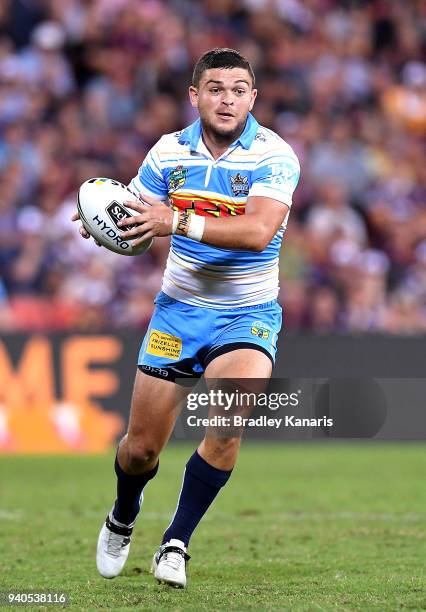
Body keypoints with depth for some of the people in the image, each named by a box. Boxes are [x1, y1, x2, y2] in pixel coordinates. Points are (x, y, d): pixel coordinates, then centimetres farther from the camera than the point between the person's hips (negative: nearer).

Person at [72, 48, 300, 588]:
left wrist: (178, 221, -38)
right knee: (141, 447, 3)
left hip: (248, 315, -3)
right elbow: (135, 222, 9)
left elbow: (257, 232, -29)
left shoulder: (274, 156, -14)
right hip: (179, 307, 3)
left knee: (229, 420, -29)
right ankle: (122, 522, 37)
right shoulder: (168, 152, -1)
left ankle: (175, 544, -12)